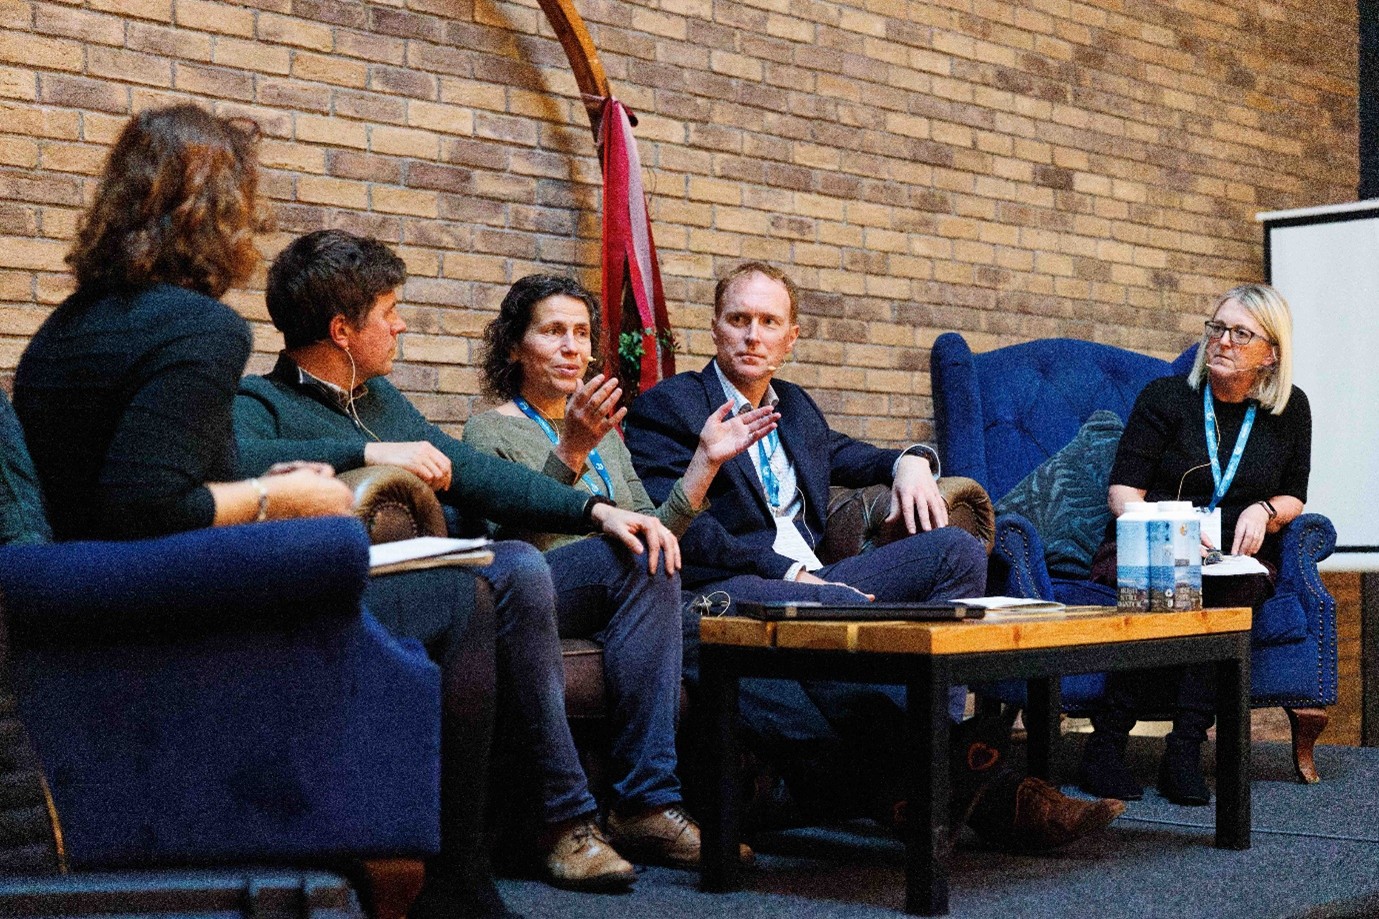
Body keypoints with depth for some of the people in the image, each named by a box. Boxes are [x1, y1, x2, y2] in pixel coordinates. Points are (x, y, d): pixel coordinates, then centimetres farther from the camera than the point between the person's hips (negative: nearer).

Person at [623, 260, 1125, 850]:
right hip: (721, 594, -7)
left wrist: (910, 461, 15)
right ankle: (970, 779, -39)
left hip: (811, 582, 8)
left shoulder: (795, 408, 26)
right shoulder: (667, 407, 3)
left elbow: (849, 456, 42)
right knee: (842, 608, -38)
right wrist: (787, 571, -19)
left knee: (954, 550, -13)